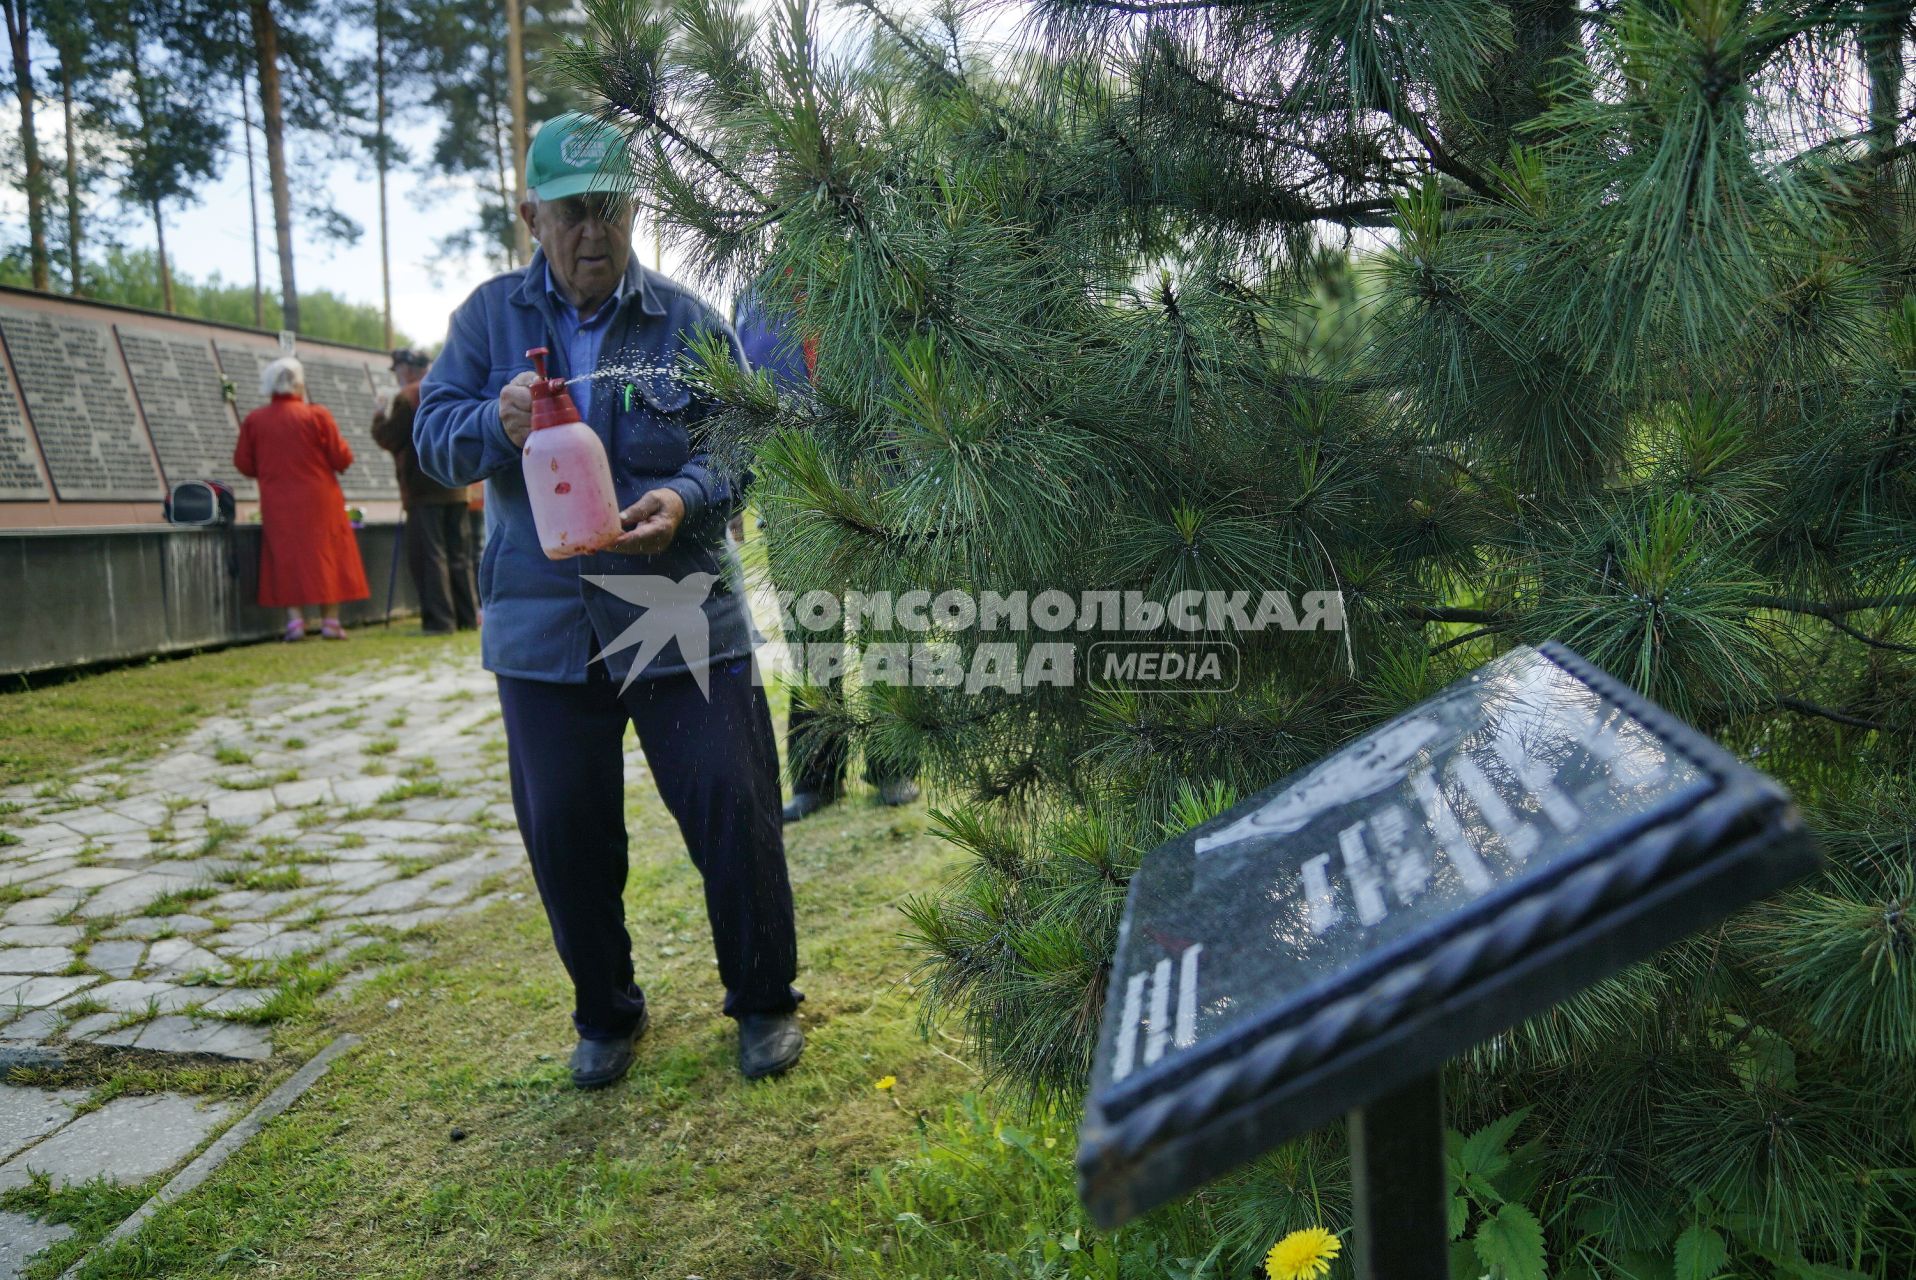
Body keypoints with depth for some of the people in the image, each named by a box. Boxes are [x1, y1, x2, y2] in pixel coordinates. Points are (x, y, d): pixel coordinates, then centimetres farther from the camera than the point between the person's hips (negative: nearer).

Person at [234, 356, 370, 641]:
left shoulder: (253, 420, 0)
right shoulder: (317, 415, -8)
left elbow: (243, 463, 6)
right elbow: (342, 458, -8)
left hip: (277, 505, 2)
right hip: (319, 501, -2)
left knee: (286, 559, 8)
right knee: (326, 557, 6)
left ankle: (294, 620, 2)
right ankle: (330, 620, 5)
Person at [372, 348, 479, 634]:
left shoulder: (407, 398, -7)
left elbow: (387, 438, -7)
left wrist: (380, 416, 9)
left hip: (423, 490, -7)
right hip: (455, 488, 7)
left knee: (429, 556, -4)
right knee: (459, 555, 9)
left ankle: (439, 619, -7)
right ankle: (468, 616, 10)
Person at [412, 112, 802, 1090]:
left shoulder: (688, 321, 3)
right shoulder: (491, 314, 7)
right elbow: (433, 435, 1)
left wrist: (685, 499, -22)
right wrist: (497, 424, -22)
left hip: (685, 620, -1)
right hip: (543, 629, 2)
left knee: (733, 811, 1)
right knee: (565, 835, 10)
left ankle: (764, 1002, 24)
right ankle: (605, 1015, 32)